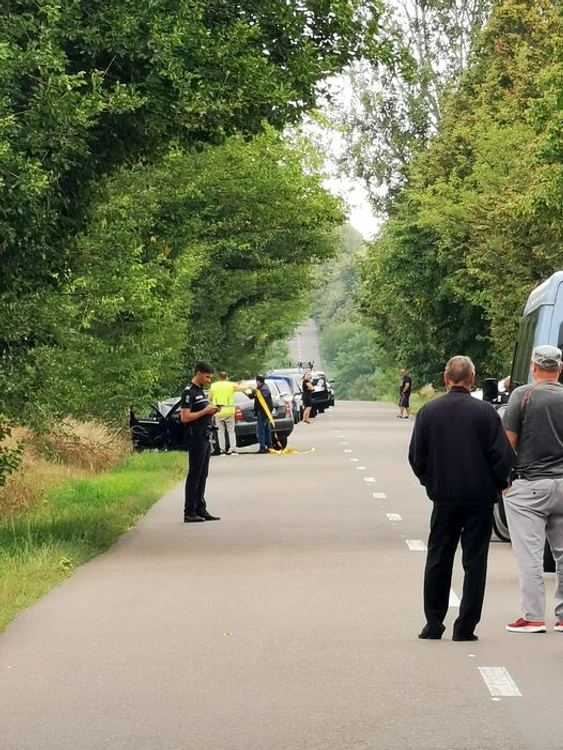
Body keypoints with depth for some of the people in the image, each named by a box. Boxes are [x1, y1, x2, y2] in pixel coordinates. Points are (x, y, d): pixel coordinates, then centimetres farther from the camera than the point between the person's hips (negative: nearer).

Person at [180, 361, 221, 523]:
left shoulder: (200, 391, 18)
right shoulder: (189, 392, -12)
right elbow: (185, 417, -20)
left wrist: (211, 411, 7)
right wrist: (205, 411, -16)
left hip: (205, 438, 10)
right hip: (196, 438, -10)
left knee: (202, 475, 11)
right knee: (194, 475, -7)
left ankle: (200, 509, 16)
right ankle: (189, 513, -6)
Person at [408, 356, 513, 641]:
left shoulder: (428, 411, -2)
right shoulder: (485, 412, -9)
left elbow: (416, 457, 2)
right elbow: (503, 456, -10)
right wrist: (497, 484, 8)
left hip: (444, 497, 2)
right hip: (480, 498, -2)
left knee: (438, 560, 12)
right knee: (474, 562, 5)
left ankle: (433, 624, 13)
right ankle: (465, 628, 3)